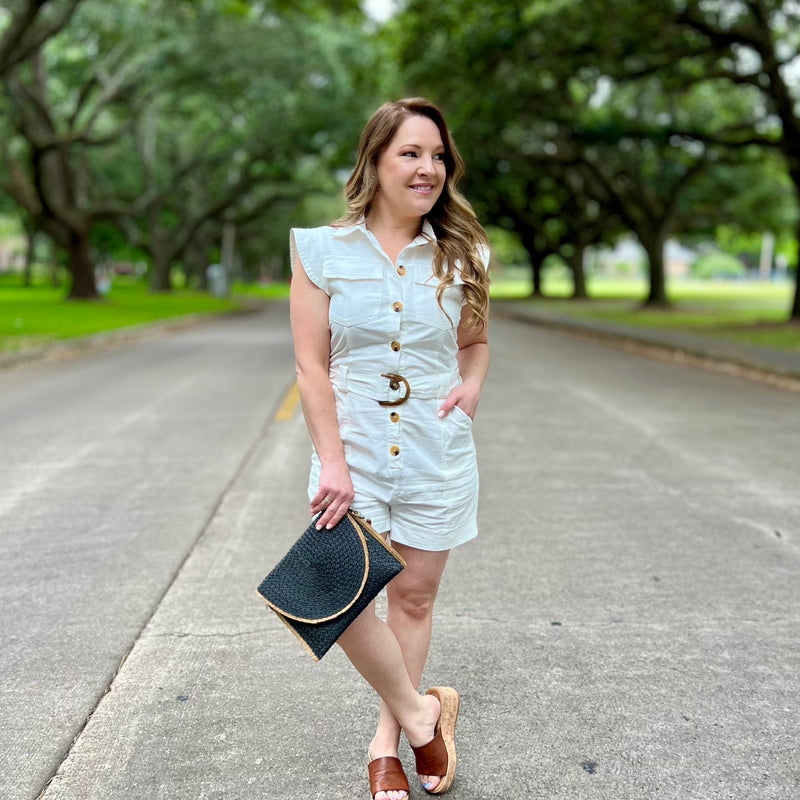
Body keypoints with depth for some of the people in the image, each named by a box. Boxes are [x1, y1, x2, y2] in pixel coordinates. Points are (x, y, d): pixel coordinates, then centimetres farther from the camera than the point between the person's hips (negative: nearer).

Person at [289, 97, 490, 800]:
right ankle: (422, 713, 16)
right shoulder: (322, 251, -3)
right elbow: (313, 365, -6)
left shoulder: (459, 256, 4)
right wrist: (333, 460, -12)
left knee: (414, 595, 8)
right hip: (353, 447, -1)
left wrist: (472, 385, -2)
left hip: (437, 452, 2)